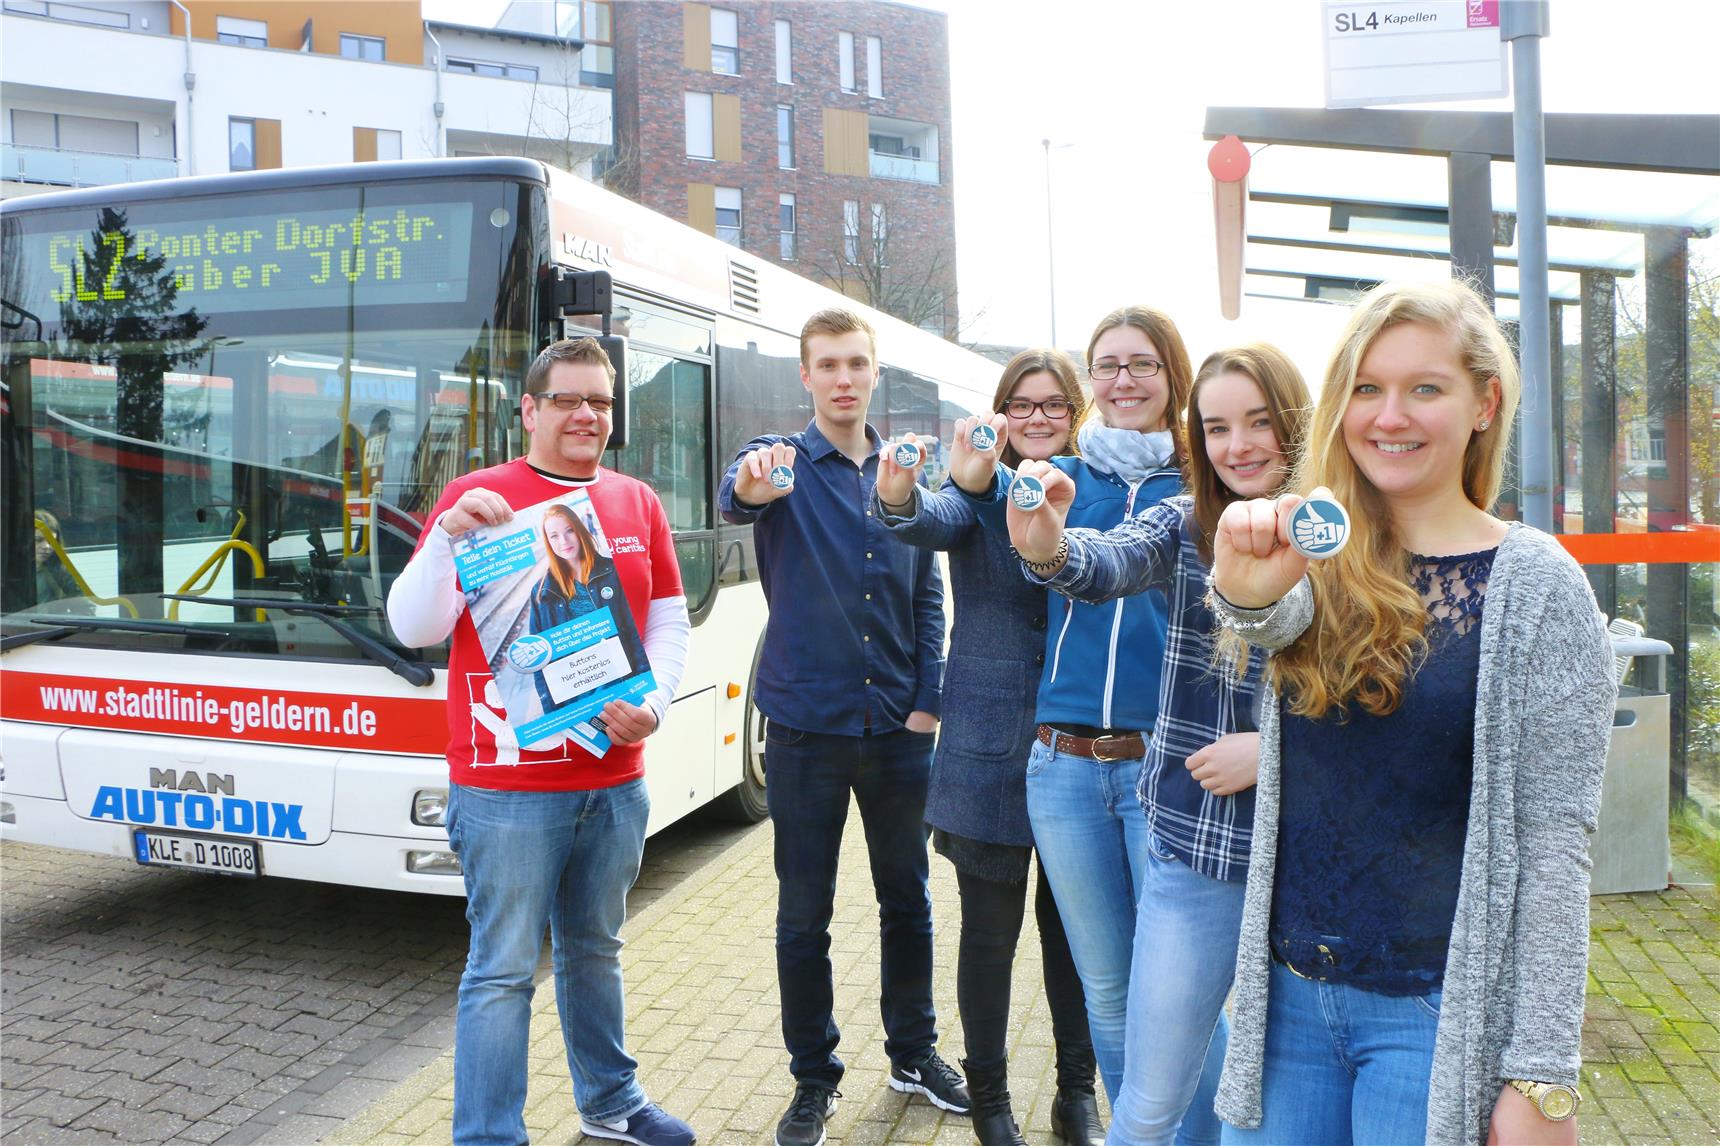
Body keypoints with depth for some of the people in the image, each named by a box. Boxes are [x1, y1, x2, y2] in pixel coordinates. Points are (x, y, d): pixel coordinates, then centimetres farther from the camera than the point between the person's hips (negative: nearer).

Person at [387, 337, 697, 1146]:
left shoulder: (637, 502, 9)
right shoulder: (477, 497, -5)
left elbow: (669, 619, 11)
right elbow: (412, 627, -10)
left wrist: (654, 703, -5)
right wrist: (448, 534, -25)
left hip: (617, 780, 5)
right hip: (508, 784, -5)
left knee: (595, 951, 21)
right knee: (504, 969, 3)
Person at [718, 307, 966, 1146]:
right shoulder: (782, 462, -3)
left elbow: (929, 598, 9)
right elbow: (735, 500, -28)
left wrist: (926, 702, 0)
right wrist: (750, 484, -52)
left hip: (898, 729, 3)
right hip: (807, 728, -3)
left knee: (907, 897, 15)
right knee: (804, 914, 7)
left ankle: (914, 1054, 35)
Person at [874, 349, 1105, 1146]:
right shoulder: (979, 489, -4)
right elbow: (934, 522, -26)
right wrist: (899, 499, -47)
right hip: (990, 746, -2)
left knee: (1073, 922, 13)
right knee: (990, 927, 9)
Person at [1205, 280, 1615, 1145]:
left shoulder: (1538, 586, -8)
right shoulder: (1323, 558, 3)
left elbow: (1555, 842, -10)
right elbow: (1276, 619, -20)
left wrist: (1541, 1074, -11)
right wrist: (1244, 590, -44)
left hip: (1437, 1009, -4)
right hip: (1285, 990, 4)